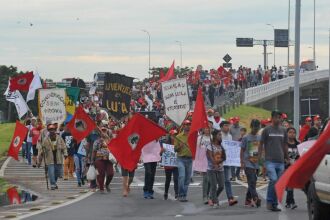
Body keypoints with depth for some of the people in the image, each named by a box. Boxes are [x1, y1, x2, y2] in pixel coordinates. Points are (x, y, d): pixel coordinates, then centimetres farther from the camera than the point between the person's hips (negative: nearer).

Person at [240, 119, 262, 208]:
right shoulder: (246, 138, -3)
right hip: (248, 163, -5)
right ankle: (255, 198, -21)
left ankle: (248, 200, 16)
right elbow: (242, 150, 0)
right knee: (252, 182, -13)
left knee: (252, 182, 8)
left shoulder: (260, 138, 9)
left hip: (256, 163, 5)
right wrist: (242, 162, -7)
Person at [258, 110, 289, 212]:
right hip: (270, 160, -5)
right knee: (273, 180, -19)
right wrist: (259, 158, -2)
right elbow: (261, 144, 3)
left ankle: (274, 204, 13)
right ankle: (269, 202, -6)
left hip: (280, 161, 5)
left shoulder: (283, 130, 12)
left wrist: (286, 158, 18)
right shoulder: (267, 130, 0)